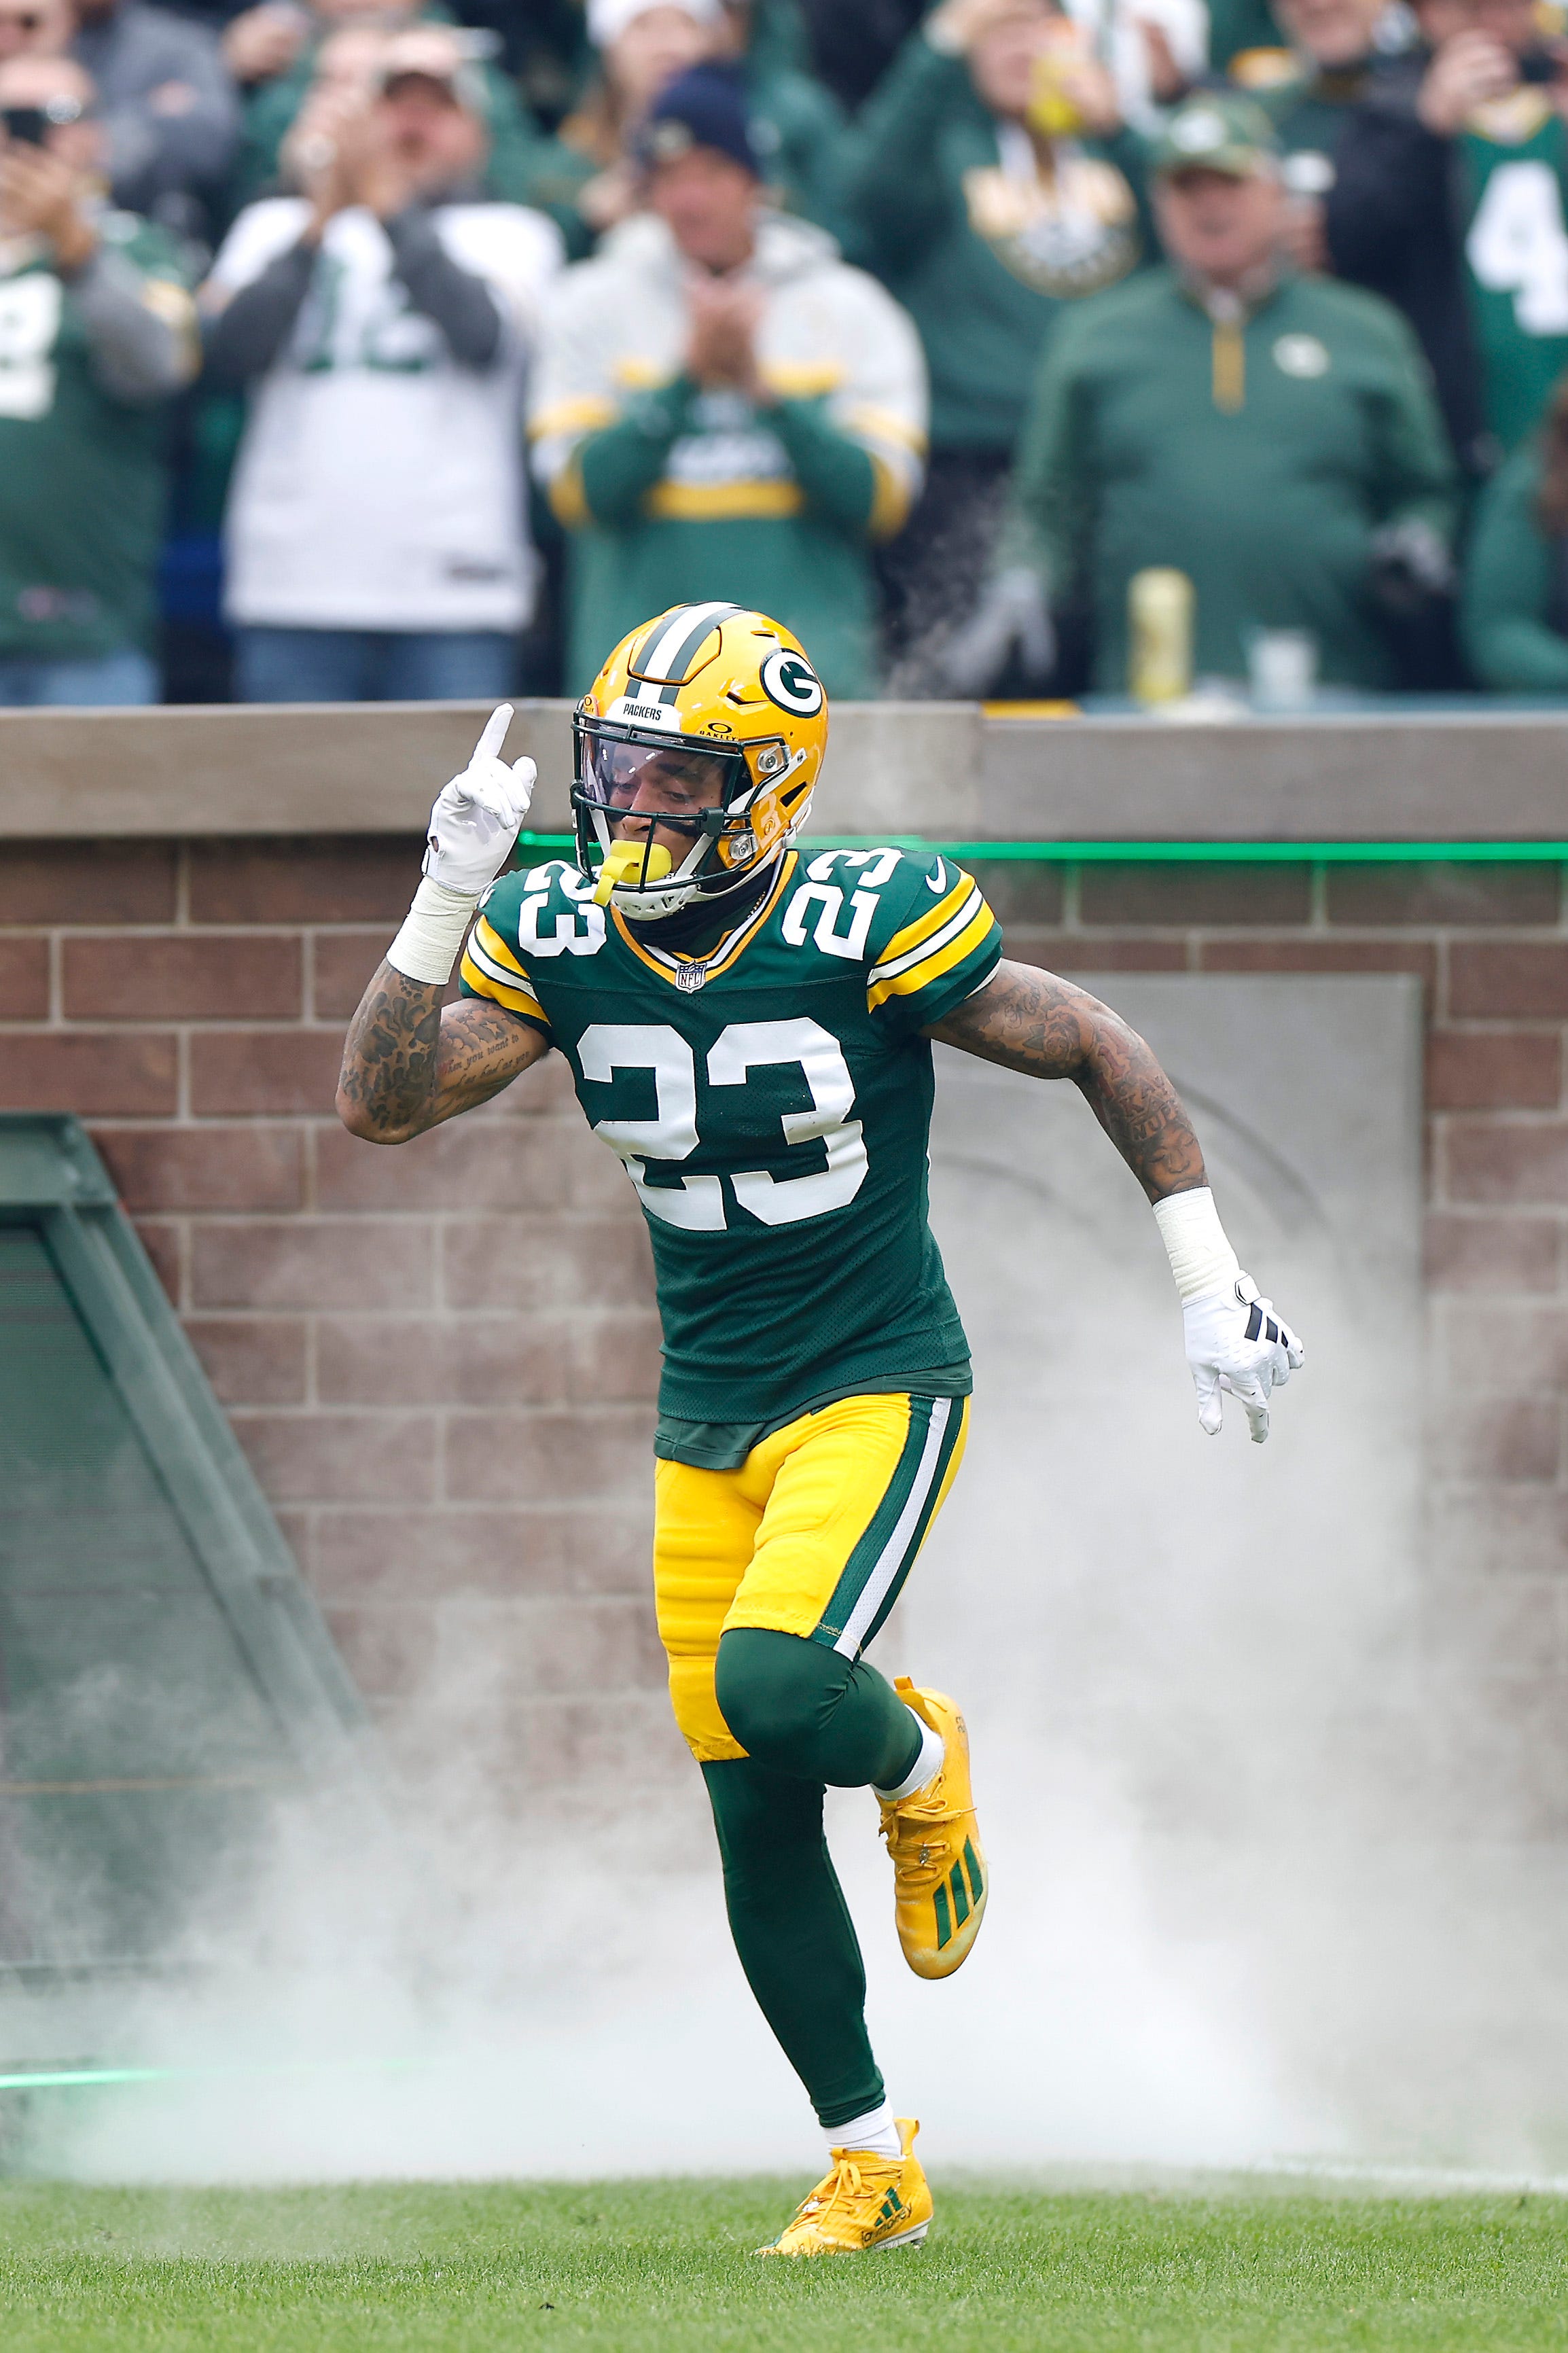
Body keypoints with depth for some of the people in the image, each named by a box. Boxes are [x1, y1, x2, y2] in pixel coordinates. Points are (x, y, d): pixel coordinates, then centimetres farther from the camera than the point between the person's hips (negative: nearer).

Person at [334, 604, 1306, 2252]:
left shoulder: (868, 928, -17)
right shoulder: (559, 939, -4)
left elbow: (1101, 1054, -6)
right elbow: (383, 1104, -10)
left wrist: (1211, 1291, -4)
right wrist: (448, 895, -21)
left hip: (876, 1390, -5)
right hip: (708, 1423, 5)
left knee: (772, 1691, -29)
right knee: (757, 1834, 4)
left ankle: (917, 1757, 8)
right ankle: (870, 2163, 20)